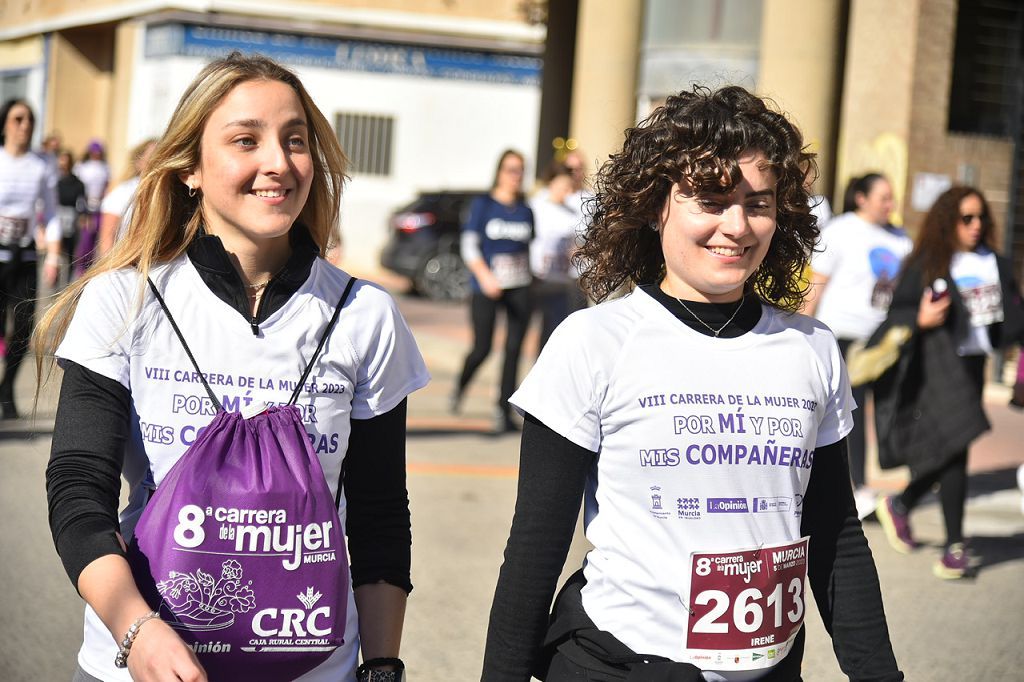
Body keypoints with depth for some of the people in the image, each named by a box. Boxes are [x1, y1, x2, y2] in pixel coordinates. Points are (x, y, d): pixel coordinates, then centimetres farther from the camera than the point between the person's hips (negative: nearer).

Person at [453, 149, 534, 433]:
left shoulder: (526, 210, 10)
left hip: (519, 290, 3)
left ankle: (504, 410, 2)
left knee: (513, 350, -4)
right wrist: (485, 276, -18)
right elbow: (469, 245, -6)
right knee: (482, 348, -4)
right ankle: (460, 387, 26)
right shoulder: (482, 205, 0)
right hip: (486, 288, -3)